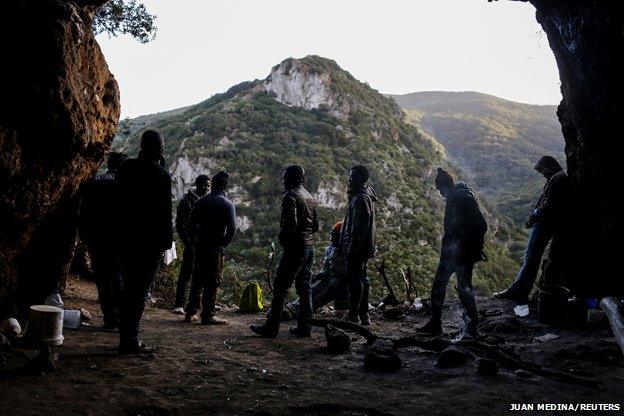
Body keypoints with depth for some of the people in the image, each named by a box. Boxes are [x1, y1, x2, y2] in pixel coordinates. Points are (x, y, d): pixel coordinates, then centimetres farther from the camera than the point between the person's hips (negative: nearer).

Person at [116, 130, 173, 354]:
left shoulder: (126, 168, 6)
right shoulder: (160, 174, -12)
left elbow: (120, 203, 10)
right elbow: (164, 211, -11)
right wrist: (166, 241, -4)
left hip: (127, 237, 6)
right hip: (150, 240, -6)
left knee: (129, 288, 15)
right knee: (140, 291, -1)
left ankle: (126, 337, 22)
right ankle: (131, 341, 2)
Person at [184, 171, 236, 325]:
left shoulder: (201, 202, 7)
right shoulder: (228, 205, -6)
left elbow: (191, 224, 7)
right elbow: (232, 229, -13)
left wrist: (195, 241, 13)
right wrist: (223, 244, -1)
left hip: (200, 247, 5)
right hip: (216, 249, -5)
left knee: (197, 280, 13)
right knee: (212, 282, 0)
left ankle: (191, 313, 17)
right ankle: (208, 315, 2)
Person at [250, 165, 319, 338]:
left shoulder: (290, 195, -11)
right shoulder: (310, 197, 15)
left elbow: (290, 223, -21)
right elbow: (315, 225, 17)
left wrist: (282, 238, -6)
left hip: (295, 247, -8)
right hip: (309, 247, 8)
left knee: (280, 287, -4)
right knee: (304, 286, 11)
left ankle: (271, 327, -1)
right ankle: (303, 327, 14)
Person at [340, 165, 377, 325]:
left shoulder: (360, 198, -16)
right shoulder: (367, 195, 16)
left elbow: (360, 225, -23)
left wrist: (353, 245, -22)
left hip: (357, 247, -11)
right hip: (365, 246, 11)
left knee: (355, 279, -7)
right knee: (362, 278, 14)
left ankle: (353, 315, -3)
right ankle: (364, 315, 21)